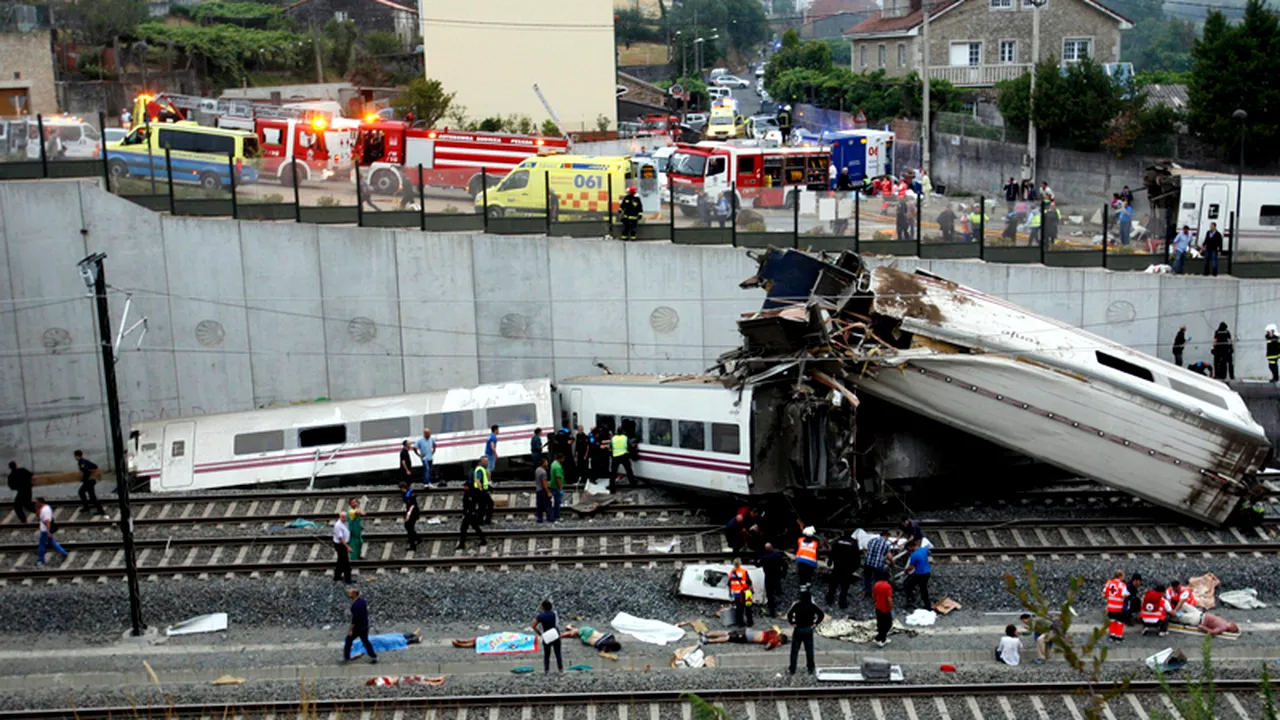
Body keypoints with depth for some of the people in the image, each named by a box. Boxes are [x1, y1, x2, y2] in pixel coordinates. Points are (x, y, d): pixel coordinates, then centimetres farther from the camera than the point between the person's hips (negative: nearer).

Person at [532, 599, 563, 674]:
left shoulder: (540, 616, -13)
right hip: (556, 636, 2)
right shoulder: (555, 613, -4)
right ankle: (560, 668, 12)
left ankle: (546, 670, 13)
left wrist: (539, 633, -4)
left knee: (546, 654, 12)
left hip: (547, 637, -2)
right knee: (558, 653, 10)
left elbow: (533, 626, -18)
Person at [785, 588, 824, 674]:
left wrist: (792, 623, -10)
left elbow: (789, 614, -23)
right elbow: (821, 615, -7)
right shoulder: (812, 606, -7)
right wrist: (815, 624, -2)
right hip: (809, 630, 2)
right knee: (809, 650, 14)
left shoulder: (797, 605, -15)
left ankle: (792, 669, 13)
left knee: (794, 651, 9)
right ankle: (811, 669, 22)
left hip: (798, 629, -2)